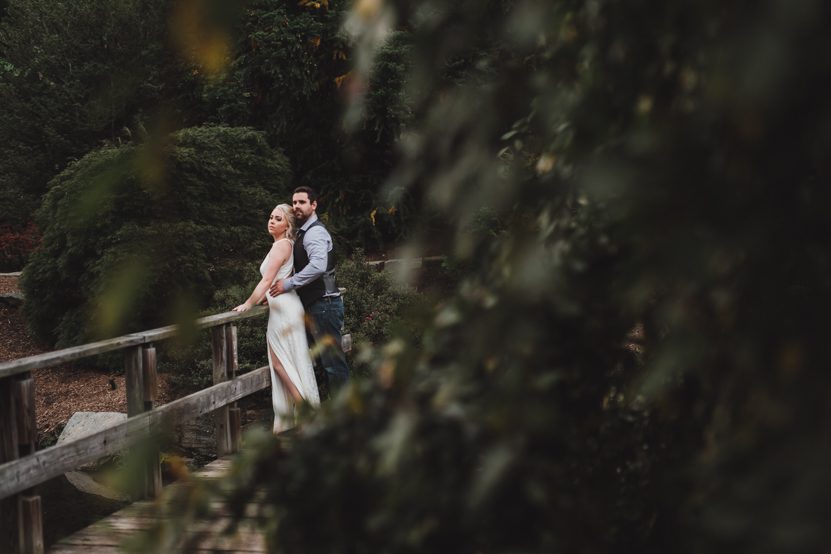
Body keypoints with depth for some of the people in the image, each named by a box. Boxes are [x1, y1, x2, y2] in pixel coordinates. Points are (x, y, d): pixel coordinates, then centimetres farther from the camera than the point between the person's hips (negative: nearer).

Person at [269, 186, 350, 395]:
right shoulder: (303, 232, 18)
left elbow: (318, 266, -30)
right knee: (326, 357, 13)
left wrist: (289, 284, -23)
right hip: (316, 304, 11)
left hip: (324, 304, -11)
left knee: (332, 359, -7)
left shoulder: (315, 232, -14)